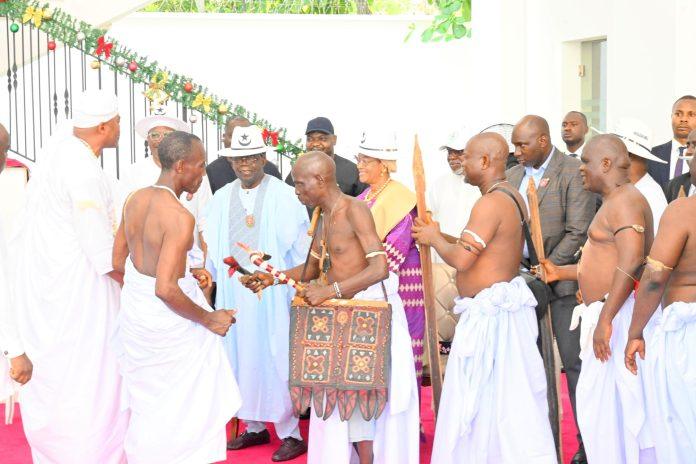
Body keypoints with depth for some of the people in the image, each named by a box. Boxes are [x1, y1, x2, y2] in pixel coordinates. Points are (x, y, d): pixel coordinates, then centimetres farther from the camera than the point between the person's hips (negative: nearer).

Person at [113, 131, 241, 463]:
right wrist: (208, 319, -17)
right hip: (168, 320, -8)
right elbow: (166, 289, -31)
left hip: (134, 308, 8)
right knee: (184, 403, 10)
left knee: (145, 401, 25)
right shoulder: (180, 217, -26)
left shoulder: (135, 200, -1)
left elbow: (117, 260, 9)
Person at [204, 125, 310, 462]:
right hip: (233, 292, 5)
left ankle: (290, 432, 5)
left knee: (277, 360, -4)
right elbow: (214, 248, 11)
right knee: (241, 356, 9)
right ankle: (255, 426, 22)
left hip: (273, 293, -4)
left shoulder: (284, 197, -4)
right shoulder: (221, 198, 9)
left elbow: (301, 248, -4)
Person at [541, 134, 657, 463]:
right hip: (609, 314, 10)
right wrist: (562, 272, 24)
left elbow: (630, 263, -25)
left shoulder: (624, 201, -13)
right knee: (602, 405, 13)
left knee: (616, 405, -6)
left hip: (619, 314, -10)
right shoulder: (615, 201, 20)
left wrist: (605, 319, -27)